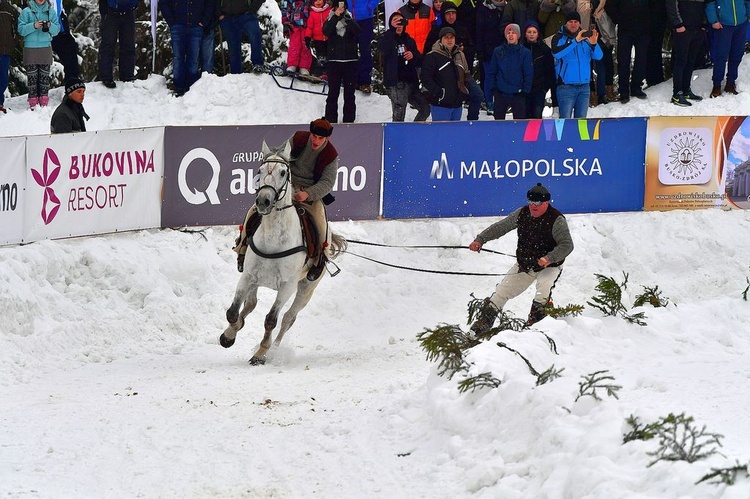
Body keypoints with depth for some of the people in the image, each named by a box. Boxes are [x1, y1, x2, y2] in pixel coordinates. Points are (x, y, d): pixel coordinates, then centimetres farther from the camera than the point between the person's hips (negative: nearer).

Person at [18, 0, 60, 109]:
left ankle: (44, 103, 4)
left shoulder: (50, 11, 8)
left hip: (46, 48, 2)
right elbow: (21, 29, -5)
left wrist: (50, 26, -15)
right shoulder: (27, 12, 1)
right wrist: (34, 26, -20)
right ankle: (33, 104, -1)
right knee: (32, 77, -3)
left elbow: (57, 30, 6)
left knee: (45, 77, 1)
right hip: (30, 48, -2)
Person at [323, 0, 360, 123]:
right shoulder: (330, 22, 8)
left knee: (349, 94, 2)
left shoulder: (350, 22, 9)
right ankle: (330, 121, -2)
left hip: (350, 62, 1)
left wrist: (346, 17, -25)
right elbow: (326, 31, -14)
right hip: (334, 62, -1)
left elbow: (357, 30, -13)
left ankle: (349, 121, 6)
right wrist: (336, 17, -23)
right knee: (333, 93, -3)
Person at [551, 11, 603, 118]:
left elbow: (598, 56, 1)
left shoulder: (585, 39, 11)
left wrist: (594, 44, -21)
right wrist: (575, 41, -27)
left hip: (584, 86, 4)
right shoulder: (559, 38, 1)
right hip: (566, 86, -4)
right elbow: (556, 53, -19)